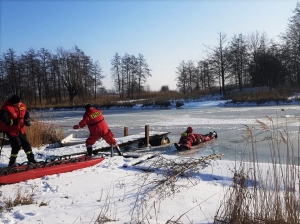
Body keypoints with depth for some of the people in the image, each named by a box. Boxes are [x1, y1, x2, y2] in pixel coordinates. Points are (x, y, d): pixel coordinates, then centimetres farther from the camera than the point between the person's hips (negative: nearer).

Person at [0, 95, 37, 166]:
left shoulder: (22, 106, -2)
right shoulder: (6, 108, -22)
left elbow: (26, 113, 14)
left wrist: (27, 120, -4)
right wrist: (13, 122, -34)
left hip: (20, 129, 7)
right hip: (10, 130, -7)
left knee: (26, 143, 9)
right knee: (17, 145, -11)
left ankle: (31, 159, 22)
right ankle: (11, 163, 6)